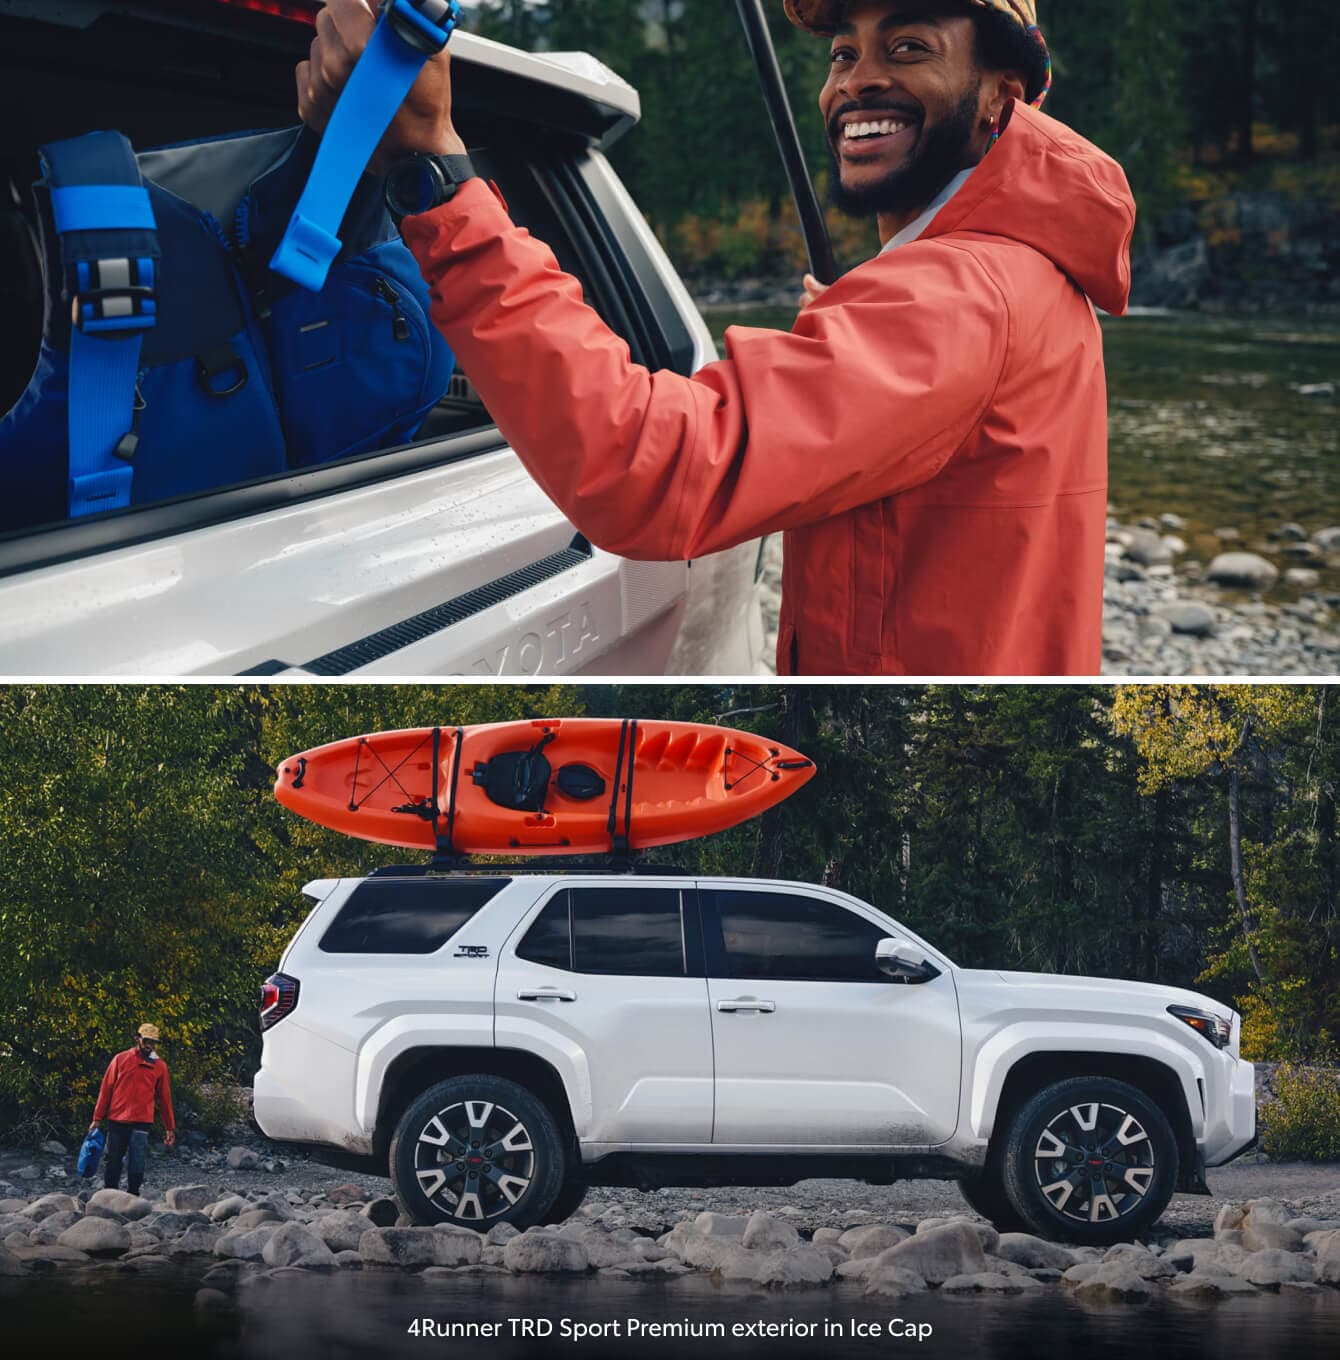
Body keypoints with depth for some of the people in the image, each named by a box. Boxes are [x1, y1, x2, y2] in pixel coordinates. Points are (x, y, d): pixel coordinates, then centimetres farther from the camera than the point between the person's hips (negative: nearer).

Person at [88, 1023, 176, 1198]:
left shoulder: (159, 1066, 6)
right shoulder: (120, 1059, 4)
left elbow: (164, 1097, 10)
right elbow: (106, 1089, 5)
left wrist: (170, 1127, 9)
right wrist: (97, 1118, 2)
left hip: (141, 1122, -1)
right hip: (116, 1120, 1)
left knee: (136, 1163, -7)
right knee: (112, 1161, 6)